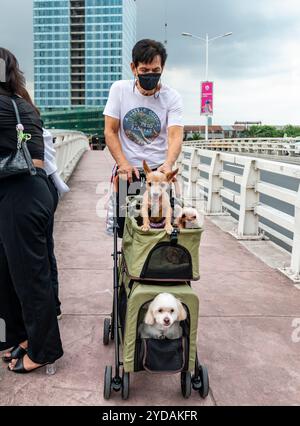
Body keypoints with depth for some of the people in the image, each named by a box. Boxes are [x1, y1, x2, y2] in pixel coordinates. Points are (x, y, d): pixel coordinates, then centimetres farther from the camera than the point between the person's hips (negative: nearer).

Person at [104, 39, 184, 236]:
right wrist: (124, 164, -15)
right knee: (125, 232, 2)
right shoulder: (119, 89, 1)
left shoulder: (172, 97, -3)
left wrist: (168, 164, -35)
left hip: (159, 172, -1)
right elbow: (110, 131, 0)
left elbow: (175, 136, -15)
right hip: (127, 172, 1)